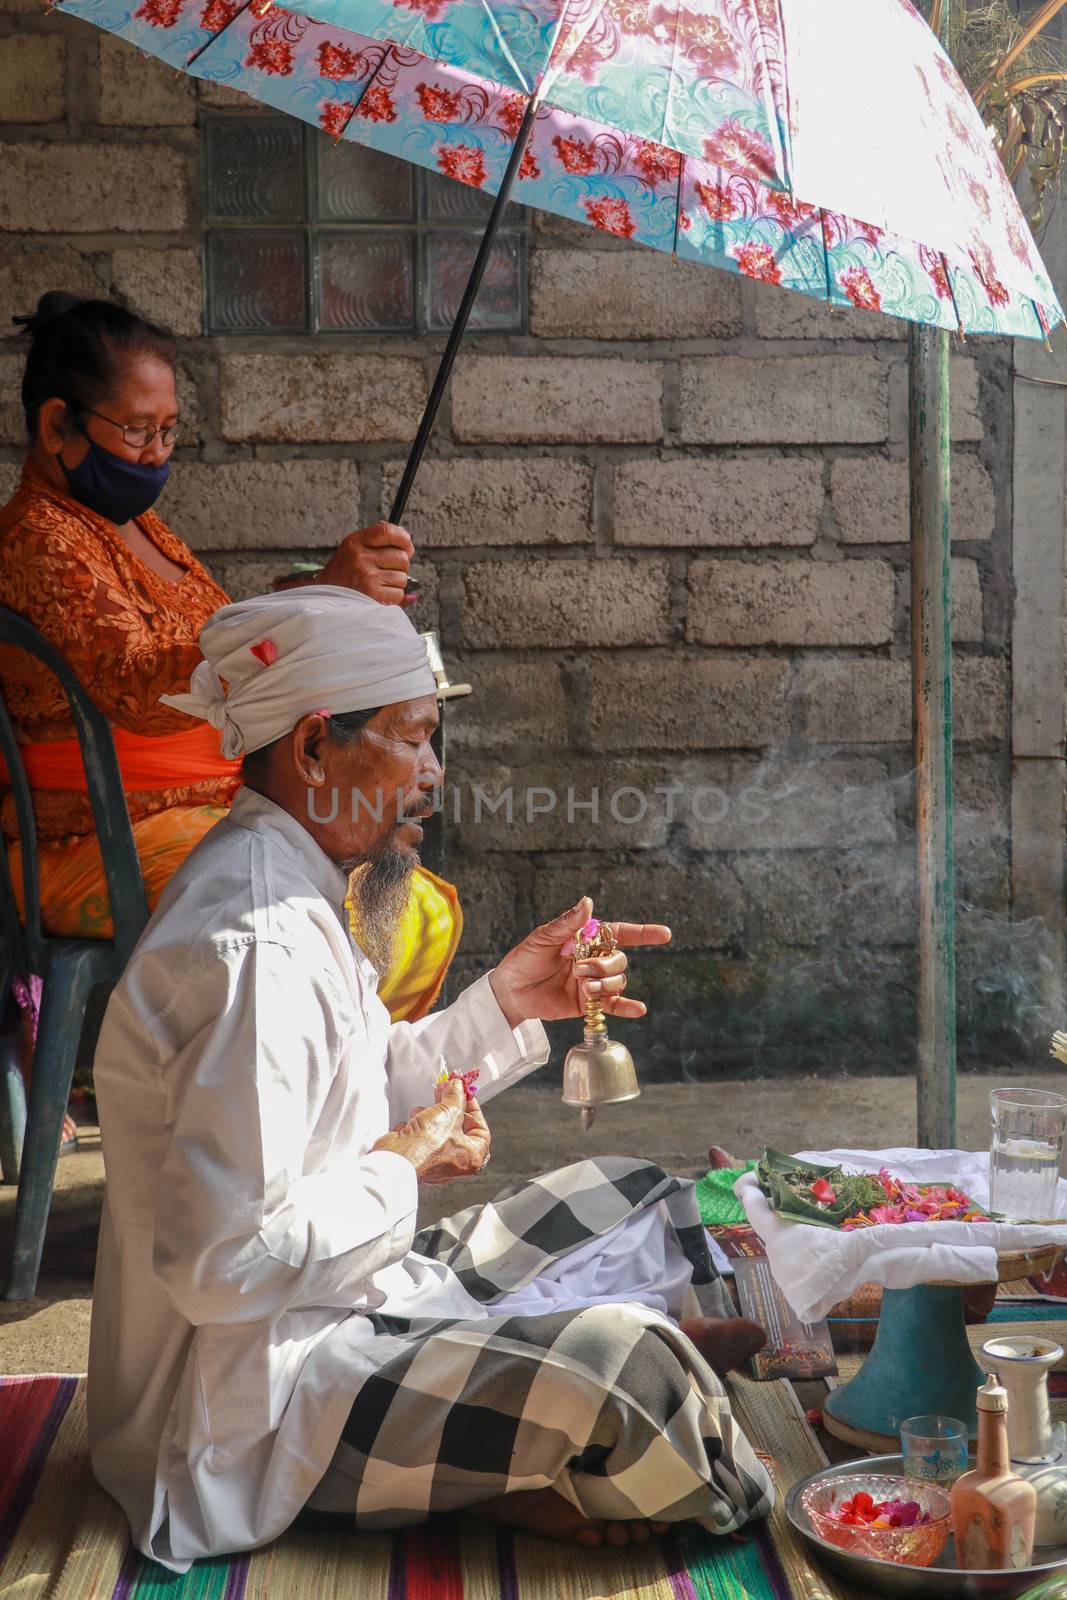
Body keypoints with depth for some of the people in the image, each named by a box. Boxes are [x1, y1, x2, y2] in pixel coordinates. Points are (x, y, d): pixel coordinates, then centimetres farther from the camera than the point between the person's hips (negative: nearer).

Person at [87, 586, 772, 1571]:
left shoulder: (286, 894, 8)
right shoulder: (253, 946, -26)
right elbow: (223, 1262, -30)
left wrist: (506, 1005, 5)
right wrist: (406, 1167, -16)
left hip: (351, 1297, 11)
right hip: (262, 1397, -11)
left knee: (638, 1198, 18)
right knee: (620, 1370, -30)